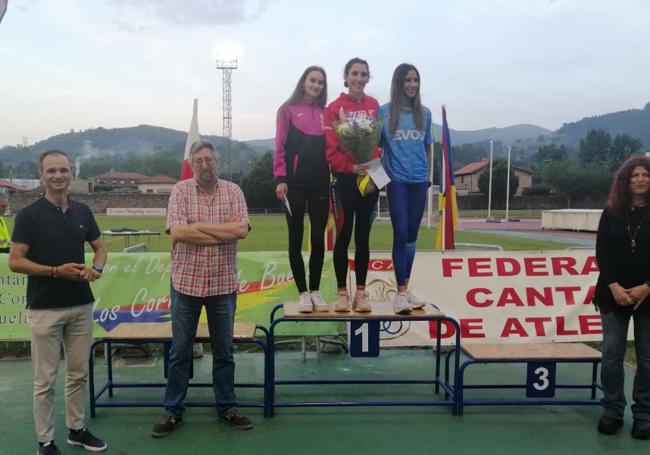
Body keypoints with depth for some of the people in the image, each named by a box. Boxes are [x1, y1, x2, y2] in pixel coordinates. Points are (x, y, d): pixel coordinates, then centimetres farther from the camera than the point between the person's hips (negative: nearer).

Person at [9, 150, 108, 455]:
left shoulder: (82, 211, 6)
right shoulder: (29, 215, -7)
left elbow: (99, 247, 15)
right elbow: (15, 261, -9)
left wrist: (97, 267, -7)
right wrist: (56, 271, -20)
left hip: (81, 306, 5)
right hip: (45, 309, -4)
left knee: (78, 373, 15)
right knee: (45, 379, 5)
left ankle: (76, 429, 30)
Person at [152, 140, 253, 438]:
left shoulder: (233, 191, 0)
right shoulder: (180, 190, -3)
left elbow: (242, 230, -13)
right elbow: (177, 232, -17)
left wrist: (198, 226, -15)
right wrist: (224, 231, -15)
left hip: (223, 284, 1)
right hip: (186, 283, -1)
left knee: (224, 351, 13)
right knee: (179, 351, 10)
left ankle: (226, 407, 28)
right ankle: (173, 411, 24)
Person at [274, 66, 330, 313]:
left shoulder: (326, 114, 13)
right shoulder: (288, 111, 4)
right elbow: (280, 147, -2)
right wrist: (280, 179, -12)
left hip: (320, 184, 3)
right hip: (295, 184, -3)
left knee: (318, 239, 3)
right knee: (296, 239, 2)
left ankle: (316, 291, 14)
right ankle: (303, 293, 10)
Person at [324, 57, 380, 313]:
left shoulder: (374, 106, 9)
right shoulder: (335, 108, -1)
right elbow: (331, 149, -7)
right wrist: (351, 166, -19)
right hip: (345, 178, -3)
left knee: (363, 236, 7)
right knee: (343, 236, 0)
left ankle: (361, 292, 14)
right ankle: (342, 292, 9)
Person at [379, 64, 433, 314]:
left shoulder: (425, 113, 10)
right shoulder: (384, 112, 1)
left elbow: (428, 147, 17)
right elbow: (376, 145, 4)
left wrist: (428, 174, 15)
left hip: (419, 181, 3)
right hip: (396, 180, -3)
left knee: (412, 235, 7)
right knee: (401, 233, -8)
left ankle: (405, 289, 16)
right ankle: (401, 293, -3)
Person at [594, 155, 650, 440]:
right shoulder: (611, 213, 5)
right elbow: (601, 252, 1)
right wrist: (614, 286, -10)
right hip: (614, 294, 1)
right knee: (611, 355, 4)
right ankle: (612, 411, 16)